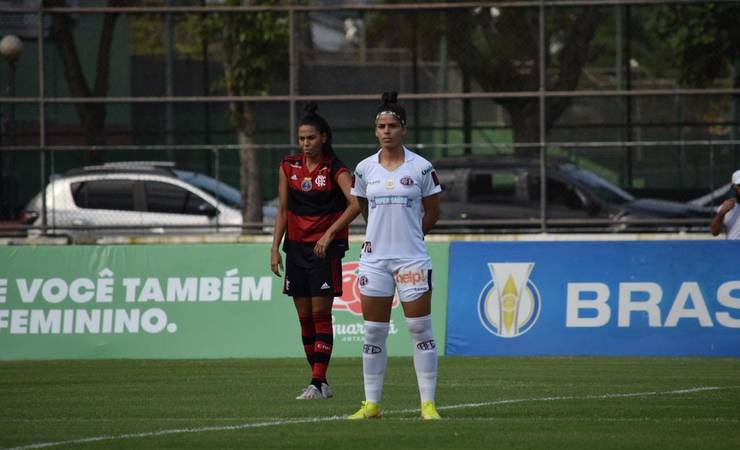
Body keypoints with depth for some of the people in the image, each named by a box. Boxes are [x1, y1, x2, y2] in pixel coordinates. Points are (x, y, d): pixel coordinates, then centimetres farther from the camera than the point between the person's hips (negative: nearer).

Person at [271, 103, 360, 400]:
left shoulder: (334, 169, -8)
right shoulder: (289, 167, 7)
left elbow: (355, 204, -21)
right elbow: (283, 211, 11)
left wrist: (329, 234, -27)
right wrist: (275, 249, 5)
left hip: (325, 248, -5)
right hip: (296, 247, 5)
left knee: (320, 314, -9)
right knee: (304, 317, 5)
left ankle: (317, 383, -11)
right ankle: (321, 384, 11)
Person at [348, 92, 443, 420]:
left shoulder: (421, 168, -3)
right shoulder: (365, 169, 4)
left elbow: (432, 213, 6)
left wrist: (407, 233, 9)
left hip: (412, 258, -3)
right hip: (374, 258, 3)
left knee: (420, 330, -3)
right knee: (373, 332, 4)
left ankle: (428, 403, 0)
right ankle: (372, 403, 10)